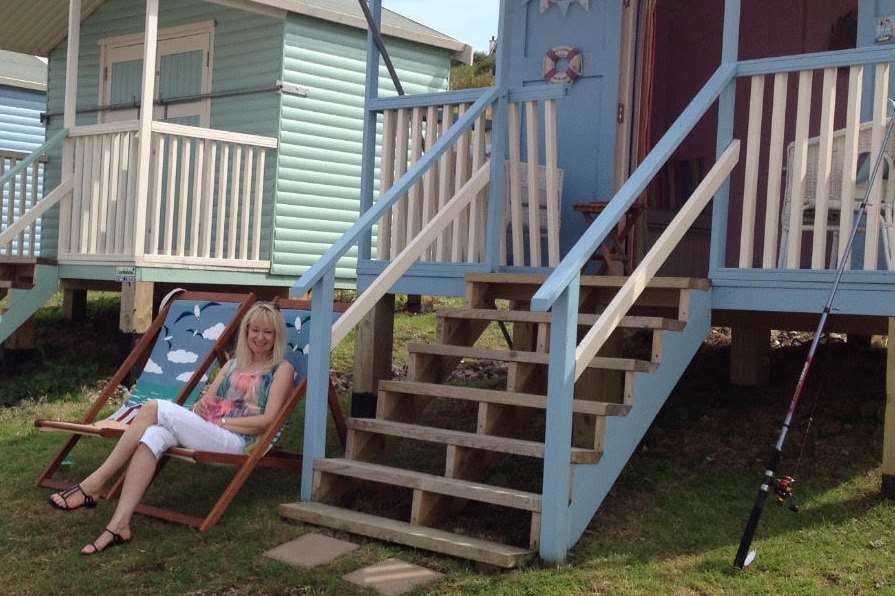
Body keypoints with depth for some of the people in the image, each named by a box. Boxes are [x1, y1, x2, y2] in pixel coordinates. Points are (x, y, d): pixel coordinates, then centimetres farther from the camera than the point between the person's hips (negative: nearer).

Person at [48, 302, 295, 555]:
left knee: (154, 408, -23)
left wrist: (221, 420, -7)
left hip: (236, 440, -5)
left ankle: (93, 484, -23)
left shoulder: (281, 369, 9)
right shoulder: (232, 365, 28)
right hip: (203, 432, 5)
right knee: (153, 436, -29)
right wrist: (202, 404, -3)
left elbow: (267, 421, -2)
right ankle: (119, 525, -36)